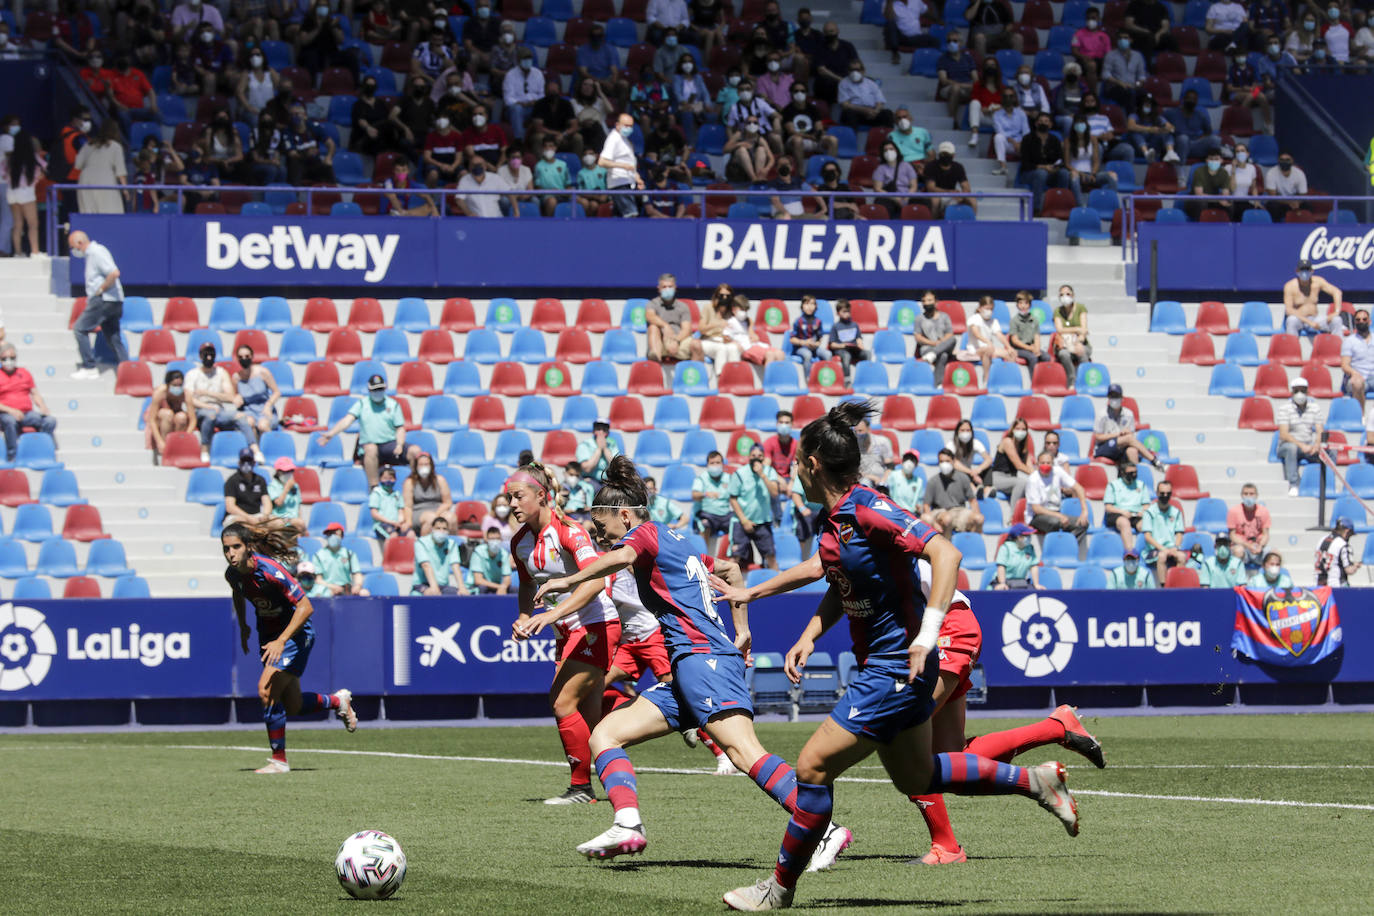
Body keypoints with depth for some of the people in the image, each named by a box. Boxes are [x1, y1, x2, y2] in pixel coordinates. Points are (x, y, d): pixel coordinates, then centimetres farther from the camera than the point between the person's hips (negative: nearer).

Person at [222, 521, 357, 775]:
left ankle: (279, 760, -9)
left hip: (295, 633, -7)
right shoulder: (233, 574, -7)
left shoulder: (269, 570, -28)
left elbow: (306, 607, -29)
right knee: (293, 707, 10)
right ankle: (337, 700, 39)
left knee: (267, 690, -21)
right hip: (269, 635, 7)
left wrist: (281, 641, -35)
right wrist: (243, 627, 19)